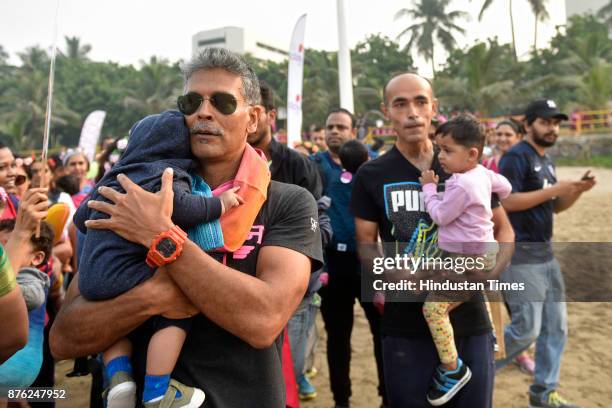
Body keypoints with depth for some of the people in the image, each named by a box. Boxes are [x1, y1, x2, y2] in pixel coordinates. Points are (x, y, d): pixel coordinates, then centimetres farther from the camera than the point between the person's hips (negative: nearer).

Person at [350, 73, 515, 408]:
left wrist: (487, 273, -10)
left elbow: (503, 230, 9)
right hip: (407, 326, -2)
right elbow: (366, 245, -2)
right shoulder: (371, 176, -3)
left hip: (470, 321, 2)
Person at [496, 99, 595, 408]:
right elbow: (506, 202, -23)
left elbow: (556, 206, 20)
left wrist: (578, 190, 2)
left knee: (556, 327, 13)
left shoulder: (546, 161, 16)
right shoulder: (516, 157, -12)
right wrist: (554, 188, -21)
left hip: (545, 252, 9)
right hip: (520, 254, -9)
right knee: (526, 330, -7)